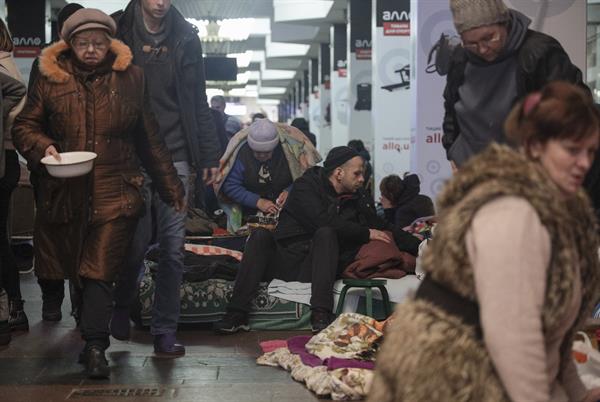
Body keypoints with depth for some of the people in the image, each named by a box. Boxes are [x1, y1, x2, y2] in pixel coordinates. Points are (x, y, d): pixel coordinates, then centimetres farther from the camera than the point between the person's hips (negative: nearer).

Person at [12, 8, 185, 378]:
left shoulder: (130, 77, 6)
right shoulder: (51, 77, 4)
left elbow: (149, 140, 12)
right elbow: (25, 125, 10)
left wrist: (171, 187, 13)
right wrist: (43, 147, -12)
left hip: (115, 194, -2)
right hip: (64, 192, 2)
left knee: (100, 271, -8)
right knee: (61, 265, 10)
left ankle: (95, 347, -4)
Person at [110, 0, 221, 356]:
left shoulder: (186, 37, 7)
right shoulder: (117, 31, 1)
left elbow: (198, 100, 11)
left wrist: (209, 154, 6)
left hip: (175, 156, 2)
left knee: (174, 245, -1)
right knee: (136, 241, -1)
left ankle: (165, 330, 8)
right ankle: (122, 310, 28)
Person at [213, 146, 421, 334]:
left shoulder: (357, 198, 14)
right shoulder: (305, 187, -2)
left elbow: (383, 229, 19)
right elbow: (324, 221, -16)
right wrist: (366, 233, -9)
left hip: (317, 266, 2)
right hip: (285, 262, -2)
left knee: (325, 234, -28)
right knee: (261, 235, -30)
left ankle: (320, 315, -41)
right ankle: (238, 314, -36)